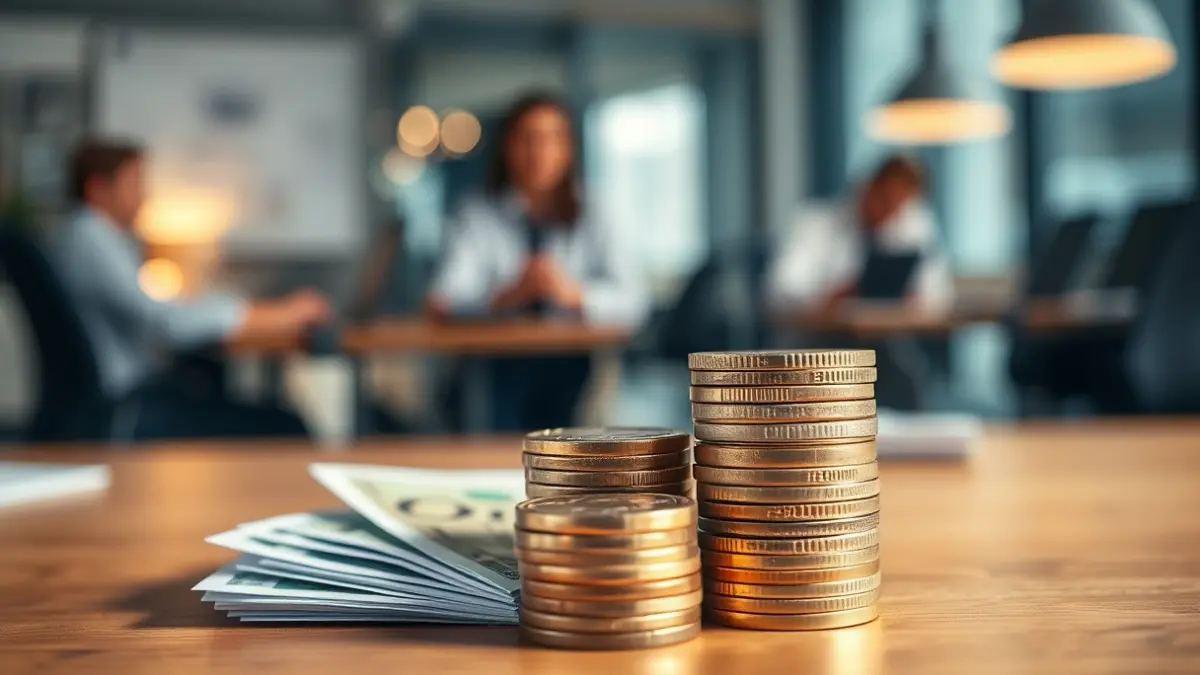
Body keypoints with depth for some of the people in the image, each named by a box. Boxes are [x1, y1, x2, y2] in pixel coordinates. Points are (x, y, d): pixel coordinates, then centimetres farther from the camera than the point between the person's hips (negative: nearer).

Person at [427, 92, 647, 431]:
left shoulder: (593, 226, 13)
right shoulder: (479, 219, 10)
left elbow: (631, 301, -2)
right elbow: (444, 302, -5)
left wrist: (576, 295, -22)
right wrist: (506, 297, -25)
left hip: (570, 366, 1)